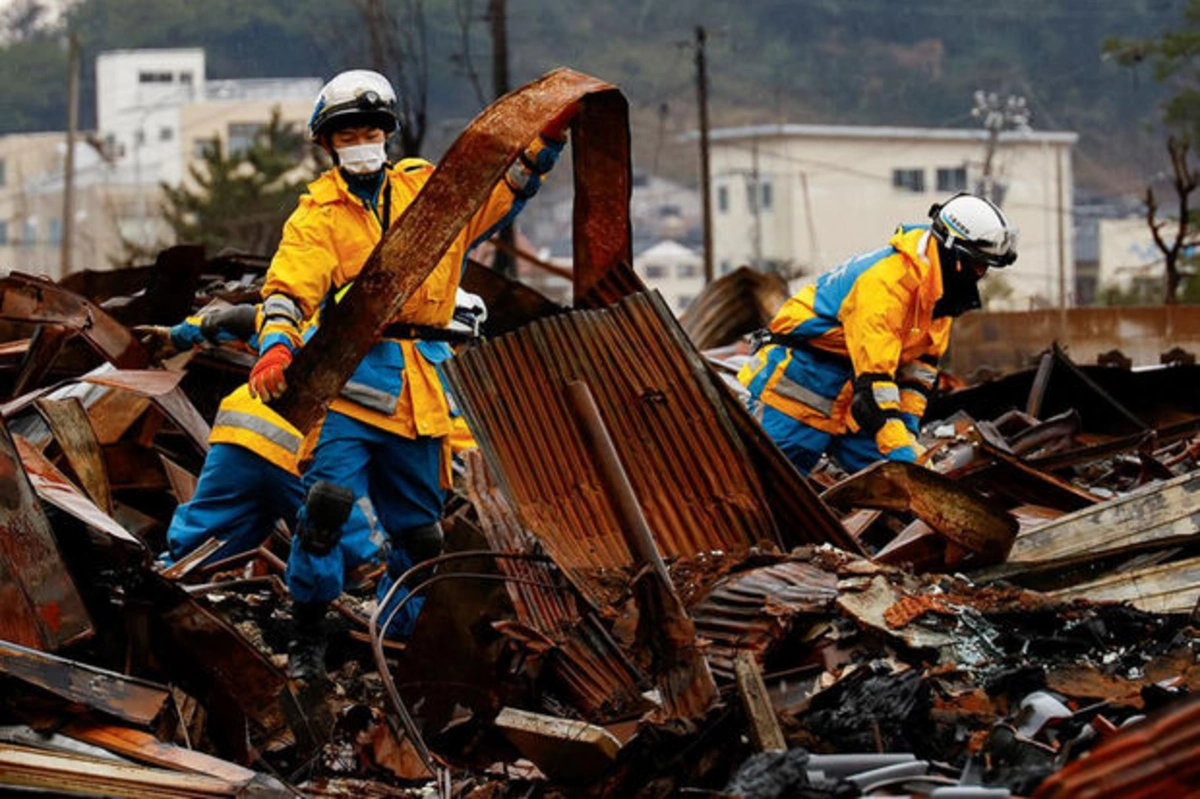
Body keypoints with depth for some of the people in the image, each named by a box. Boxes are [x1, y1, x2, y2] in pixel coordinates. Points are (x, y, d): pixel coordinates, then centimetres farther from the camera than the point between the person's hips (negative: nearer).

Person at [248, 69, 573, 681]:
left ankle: (397, 637, 23)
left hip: (420, 389, 4)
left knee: (415, 526, 9)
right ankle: (307, 637, -8)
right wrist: (276, 345, -28)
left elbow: (509, 183, 21)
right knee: (330, 502, -20)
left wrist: (550, 133, 5)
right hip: (350, 381, -4)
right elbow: (289, 286, -9)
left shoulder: (430, 190, 14)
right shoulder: (319, 215, 5)